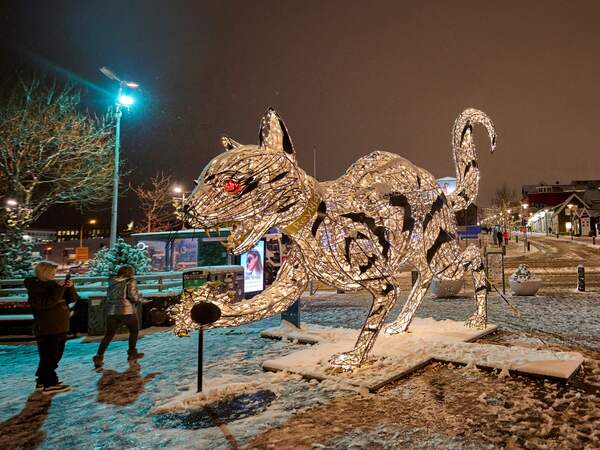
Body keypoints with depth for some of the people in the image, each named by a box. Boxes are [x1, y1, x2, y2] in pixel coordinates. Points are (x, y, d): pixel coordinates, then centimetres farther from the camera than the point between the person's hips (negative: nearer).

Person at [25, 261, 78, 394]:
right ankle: (49, 384, 3)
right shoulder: (34, 288, -10)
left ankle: (43, 381, 26)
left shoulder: (54, 285, 13)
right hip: (46, 330, -9)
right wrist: (59, 289, -26)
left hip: (60, 328, 9)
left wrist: (70, 287, -9)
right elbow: (46, 303, -27)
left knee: (55, 357, 15)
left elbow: (73, 299, 9)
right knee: (49, 358, -4)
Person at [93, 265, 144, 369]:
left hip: (111, 311, 5)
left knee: (109, 334, 12)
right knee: (134, 330, 17)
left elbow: (109, 296, 18)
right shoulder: (131, 281, -2)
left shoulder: (112, 281, 15)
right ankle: (132, 353, 23)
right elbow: (133, 296, -11)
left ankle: (99, 357, 2)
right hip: (126, 310, -5)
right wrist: (140, 298, 8)